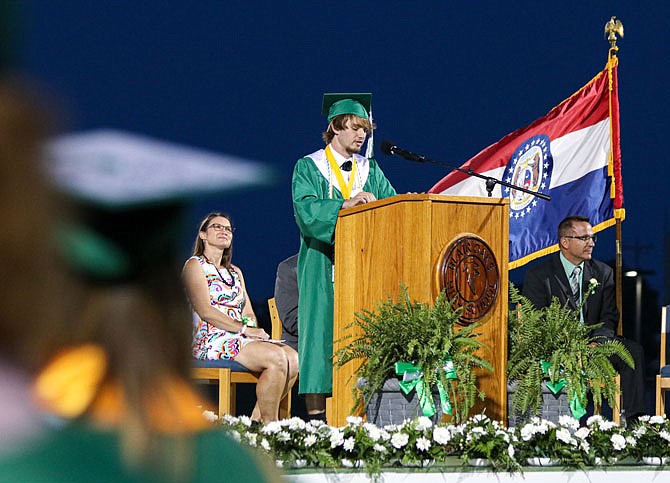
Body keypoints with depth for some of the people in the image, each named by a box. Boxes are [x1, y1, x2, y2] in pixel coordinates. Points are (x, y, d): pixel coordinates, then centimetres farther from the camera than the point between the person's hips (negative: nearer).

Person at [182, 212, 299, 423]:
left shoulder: (235, 272, 27)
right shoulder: (195, 265, 3)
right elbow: (206, 311, -10)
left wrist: (253, 328, -5)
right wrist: (244, 329, -16)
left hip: (240, 341, 8)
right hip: (212, 341, -8)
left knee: (293, 358, -19)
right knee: (276, 357, -29)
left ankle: (257, 420, -15)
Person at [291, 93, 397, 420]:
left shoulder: (370, 170, 17)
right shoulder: (309, 167, 4)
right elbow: (305, 209, -11)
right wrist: (345, 205, -23)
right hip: (323, 267, -4)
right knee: (321, 330, -8)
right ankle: (316, 412, -8)